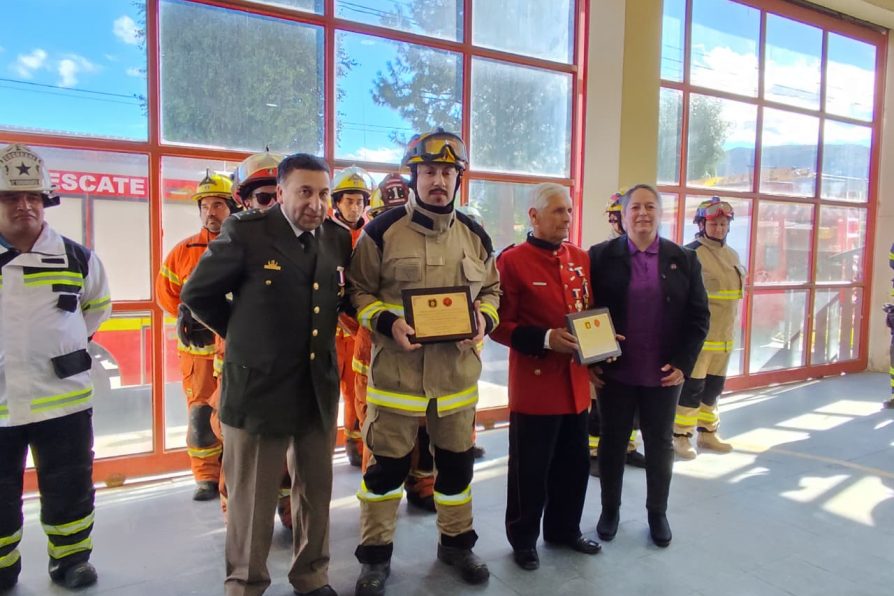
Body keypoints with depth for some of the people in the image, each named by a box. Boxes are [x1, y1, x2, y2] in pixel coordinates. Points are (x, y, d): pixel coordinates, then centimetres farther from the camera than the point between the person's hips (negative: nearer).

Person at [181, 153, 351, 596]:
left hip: (320, 387, 5)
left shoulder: (338, 239, 3)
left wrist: (321, 335, 7)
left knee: (317, 490, 17)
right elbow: (197, 293, -3)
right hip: (257, 385, -4)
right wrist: (242, 334, 3)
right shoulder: (245, 231, -11)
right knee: (252, 497, 11)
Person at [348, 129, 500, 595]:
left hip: (457, 370, 4)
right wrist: (387, 322, -19)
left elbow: (490, 290, 15)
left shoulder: (475, 235, 6)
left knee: (457, 462, 17)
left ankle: (456, 543, 39)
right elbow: (359, 291, -2)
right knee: (387, 465, 7)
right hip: (396, 371, -3)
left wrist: (484, 319, -6)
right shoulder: (382, 231, -7)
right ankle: (375, 555, 28)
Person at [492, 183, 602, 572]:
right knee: (531, 469, 6)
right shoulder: (512, 260, -11)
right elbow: (499, 324, -12)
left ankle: (565, 529, 37)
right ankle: (524, 540, 25)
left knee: (575, 463, 18)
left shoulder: (580, 258, 9)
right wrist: (545, 339, -24)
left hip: (576, 383, 7)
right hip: (534, 384, -6)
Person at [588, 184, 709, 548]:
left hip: (665, 375, 2)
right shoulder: (601, 256, -3)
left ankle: (657, 512, 33)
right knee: (612, 443, 12)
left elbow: (698, 316, 2)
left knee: (660, 445, 14)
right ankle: (610, 509, 30)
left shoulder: (684, 259, 3)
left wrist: (683, 364, -6)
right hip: (614, 373, -1)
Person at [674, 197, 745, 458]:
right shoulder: (691, 253, -13)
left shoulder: (732, 255, 12)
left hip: (724, 335, 8)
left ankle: (707, 433, 30)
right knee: (691, 386, -3)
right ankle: (681, 437, 9)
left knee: (714, 386, 16)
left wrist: (730, 327, 21)